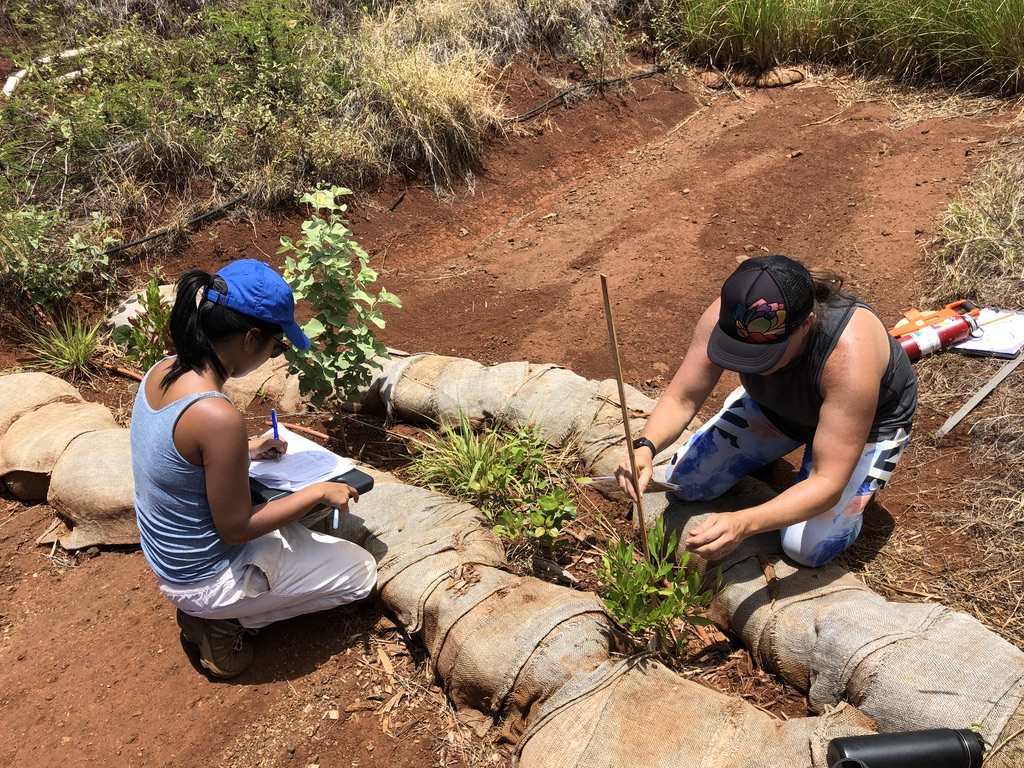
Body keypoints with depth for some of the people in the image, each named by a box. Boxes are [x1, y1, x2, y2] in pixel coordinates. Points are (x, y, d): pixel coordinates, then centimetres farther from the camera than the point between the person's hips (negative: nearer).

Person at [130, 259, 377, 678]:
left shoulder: (162, 371, -8)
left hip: (168, 556, 8)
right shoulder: (218, 417, -35)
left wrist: (246, 450, 9)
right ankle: (225, 622, 5)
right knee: (361, 571, 6)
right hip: (205, 578, -8)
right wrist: (319, 492, -16)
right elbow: (236, 529, -25)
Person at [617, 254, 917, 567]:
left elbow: (828, 484, -42)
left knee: (808, 548, -17)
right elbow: (680, 400, -24)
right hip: (775, 404, 4)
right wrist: (645, 447, -46)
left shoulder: (849, 355, -44)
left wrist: (743, 524, -57)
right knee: (684, 480, -2)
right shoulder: (726, 316, -33)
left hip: (868, 420, -4)